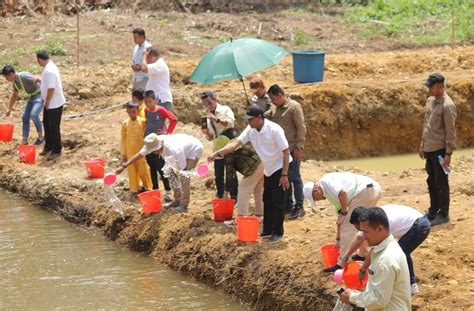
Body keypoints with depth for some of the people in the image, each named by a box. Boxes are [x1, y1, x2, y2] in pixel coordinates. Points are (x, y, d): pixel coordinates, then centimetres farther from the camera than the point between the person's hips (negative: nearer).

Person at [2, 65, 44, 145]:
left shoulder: (24, 77, -25)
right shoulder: (15, 82, 4)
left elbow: (39, 81, -28)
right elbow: (15, 95, 20)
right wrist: (9, 109, 19)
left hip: (39, 96, -9)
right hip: (31, 97, 9)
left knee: (33, 115, -25)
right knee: (25, 118, 4)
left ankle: (41, 137, -6)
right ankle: (24, 142, 9)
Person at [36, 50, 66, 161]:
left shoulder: (49, 71, -26)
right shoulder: (49, 67, 6)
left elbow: (51, 89, -26)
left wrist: (47, 102, -16)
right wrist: (45, 101, 18)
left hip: (54, 104, -10)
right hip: (50, 103, 10)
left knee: (54, 127, 0)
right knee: (47, 124, 20)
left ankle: (56, 151, 9)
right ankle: (48, 147, 32)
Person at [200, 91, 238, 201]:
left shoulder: (225, 109, -2)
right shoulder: (208, 116, 14)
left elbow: (231, 122, -22)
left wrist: (217, 120, -34)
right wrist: (207, 133, -4)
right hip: (218, 148, 6)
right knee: (218, 175, 7)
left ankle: (233, 197, 4)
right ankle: (220, 197, 17)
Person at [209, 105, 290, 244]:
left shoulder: (274, 130, -26)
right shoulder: (250, 130, -6)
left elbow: (286, 152, -22)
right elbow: (236, 143, -15)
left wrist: (284, 175, -23)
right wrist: (217, 153, -30)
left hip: (280, 168, -7)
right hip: (268, 169, 7)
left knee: (278, 202, -5)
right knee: (267, 201, 13)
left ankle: (278, 232, 4)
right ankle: (267, 230, 23)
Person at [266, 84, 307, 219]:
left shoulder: (294, 107, -10)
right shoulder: (274, 109, 11)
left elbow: (301, 127, -13)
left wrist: (299, 147, -16)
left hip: (292, 150, -7)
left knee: (294, 177, -2)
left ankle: (299, 207, 3)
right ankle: (288, 205, 23)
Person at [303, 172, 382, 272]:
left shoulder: (325, 181, -2)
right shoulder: (331, 193, 27)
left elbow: (343, 193, -20)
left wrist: (343, 213, -5)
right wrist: (338, 239, 40)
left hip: (365, 192, -10)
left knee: (348, 227, -2)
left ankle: (342, 264, 2)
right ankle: (363, 253, 43)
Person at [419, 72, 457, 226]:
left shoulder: (447, 105, -18)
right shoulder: (430, 101, 8)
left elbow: (451, 132, -17)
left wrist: (448, 153, -18)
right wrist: (422, 145, 18)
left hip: (440, 150, -8)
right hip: (429, 149, 8)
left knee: (441, 183, 0)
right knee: (431, 181, 16)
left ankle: (443, 214, 9)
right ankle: (433, 211, 27)